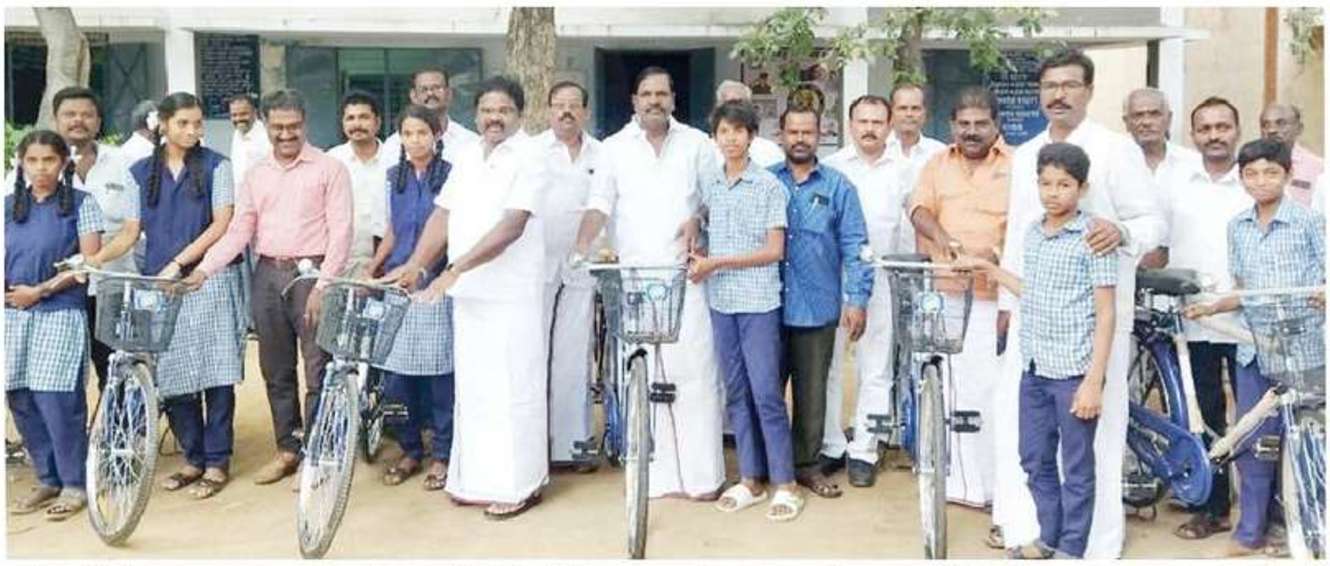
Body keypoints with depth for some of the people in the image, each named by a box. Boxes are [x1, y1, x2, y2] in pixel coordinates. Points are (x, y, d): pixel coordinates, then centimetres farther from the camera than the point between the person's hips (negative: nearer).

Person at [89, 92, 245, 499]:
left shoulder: (216, 166, 2)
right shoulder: (141, 173, 11)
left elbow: (221, 225, -6)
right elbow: (131, 232, 10)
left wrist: (177, 263, -13)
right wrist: (93, 260, -7)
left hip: (210, 279, -3)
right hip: (159, 285, 3)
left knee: (215, 372, -3)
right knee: (172, 375, 4)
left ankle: (217, 462, 7)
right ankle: (193, 458, 17)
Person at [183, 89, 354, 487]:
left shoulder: (329, 169, -2)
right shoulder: (256, 175, 13)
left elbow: (340, 231, -7)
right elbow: (239, 232, 8)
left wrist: (323, 285, -16)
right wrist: (203, 270, -6)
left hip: (311, 274, -5)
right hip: (267, 275, 5)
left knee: (317, 370, -3)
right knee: (276, 370, 11)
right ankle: (287, 450, 24)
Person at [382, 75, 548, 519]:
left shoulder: (527, 157, -9)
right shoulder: (466, 156, 13)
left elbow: (512, 225, -20)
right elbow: (443, 214, 13)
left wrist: (455, 269, -25)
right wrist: (415, 264, 0)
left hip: (511, 294, -7)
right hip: (468, 292, 7)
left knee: (511, 387, -1)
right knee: (473, 385, 12)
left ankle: (518, 485, 10)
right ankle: (479, 478, 24)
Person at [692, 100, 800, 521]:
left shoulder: (769, 185, -5)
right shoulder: (709, 186, 10)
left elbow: (774, 251, -9)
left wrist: (716, 263, -12)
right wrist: (697, 256, 0)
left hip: (759, 302, -5)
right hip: (721, 302, 5)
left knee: (766, 393, -4)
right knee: (736, 393, 10)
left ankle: (785, 485, 6)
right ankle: (750, 480, 19)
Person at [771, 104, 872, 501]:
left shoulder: (838, 186, 3)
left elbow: (854, 245, -2)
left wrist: (857, 299, -9)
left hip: (817, 308, -1)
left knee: (812, 392, 9)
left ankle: (806, 464, 22)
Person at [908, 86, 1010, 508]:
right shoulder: (937, 164, 16)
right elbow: (919, 209, 4)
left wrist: (1000, 252, -23)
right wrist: (939, 234, -18)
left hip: (995, 296, -3)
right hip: (944, 292, 3)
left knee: (991, 390, -7)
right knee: (949, 387, 6)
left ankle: (999, 485, 3)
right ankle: (957, 479, 17)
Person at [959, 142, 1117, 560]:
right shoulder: (1032, 233, 8)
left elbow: (1105, 315, -11)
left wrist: (1094, 381, -15)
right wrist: (987, 267, 20)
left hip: (1075, 371, -6)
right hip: (1034, 368, 7)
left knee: (1076, 468, 6)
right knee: (1034, 461, 16)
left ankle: (1071, 550, 20)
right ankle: (1049, 537, 33)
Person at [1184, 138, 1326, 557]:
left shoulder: (1310, 222, -5)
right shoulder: (1237, 227, 8)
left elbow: (1325, 278, -5)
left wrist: (1322, 296, -25)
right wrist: (1209, 308, -1)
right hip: (1254, 349, 4)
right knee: (1253, 441, 7)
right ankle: (1250, 532, 16)